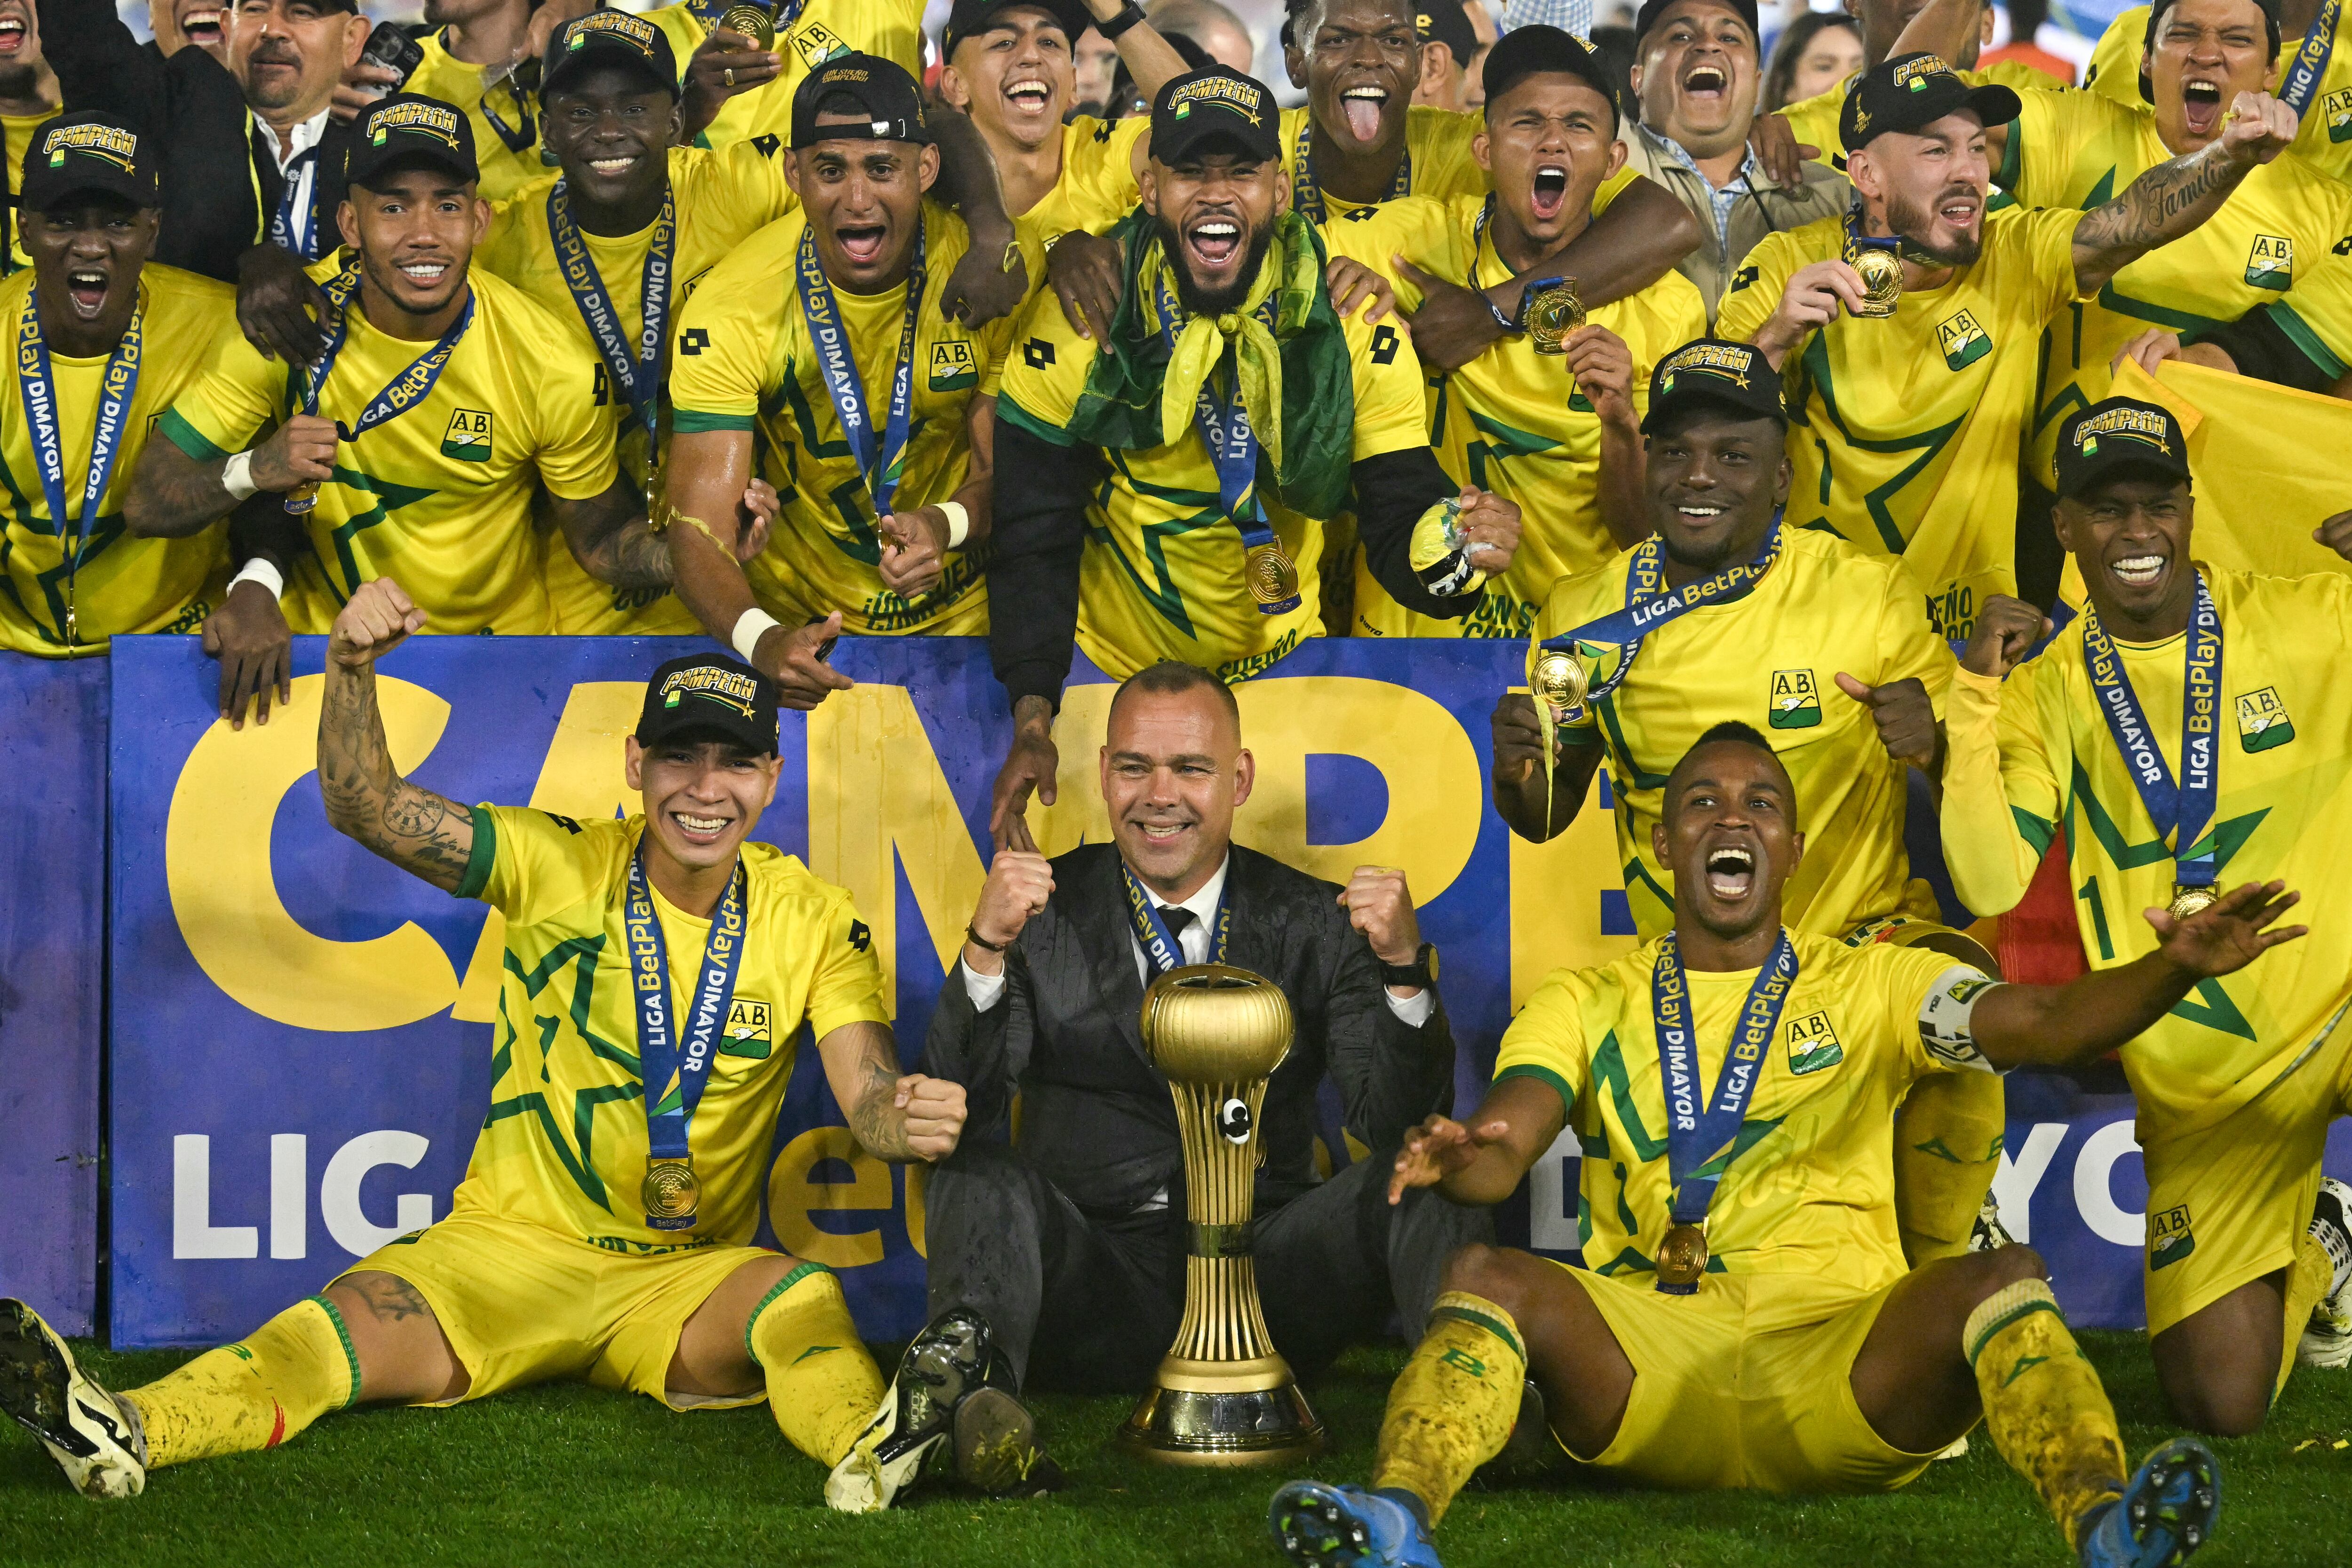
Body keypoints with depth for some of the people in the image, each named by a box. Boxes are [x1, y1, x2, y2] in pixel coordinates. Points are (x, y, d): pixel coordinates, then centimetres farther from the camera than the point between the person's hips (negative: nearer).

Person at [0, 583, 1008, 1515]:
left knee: (804, 1301, -32)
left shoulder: (814, 921, -2)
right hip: (511, 1243, -1)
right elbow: (364, 808, -11)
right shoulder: (558, 866, -4)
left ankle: (871, 1449, -63)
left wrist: (910, 1117, -37)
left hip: (689, 1278, 1)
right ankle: (123, 1433, -50)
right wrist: (351, 669, -31)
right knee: (355, 1327, -27)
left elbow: (867, 1099, -10)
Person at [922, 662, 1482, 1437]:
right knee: (977, 1170, -27)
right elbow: (958, 1112, -6)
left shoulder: (1315, 924, 7)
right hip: (1094, 1298, -1)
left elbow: (1396, 1122, -2)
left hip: (1264, 1284, 1)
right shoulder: (1045, 914, 5)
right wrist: (987, 950, -22)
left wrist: (1403, 966, -19)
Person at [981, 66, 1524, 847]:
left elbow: (1398, 523, -15)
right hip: (1110, 662, -1)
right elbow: (1035, 533, -10)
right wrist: (1032, 718, -20)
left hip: (1280, 665, 1)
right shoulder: (1076, 318, -15)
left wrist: (1452, 547, -41)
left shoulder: (1354, 330, -14)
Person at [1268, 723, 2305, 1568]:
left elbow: (2049, 1023, 3)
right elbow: (1502, 1154, 3)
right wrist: (1455, 1160, -25)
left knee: (2005, 1277, -29)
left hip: (1843, 1351, 0)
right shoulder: (1589, 1005, 20)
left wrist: (2174, 972, -20)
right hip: (1645, 1362, 0)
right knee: (1487, 1279, -27)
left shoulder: (1872, 988, 19)